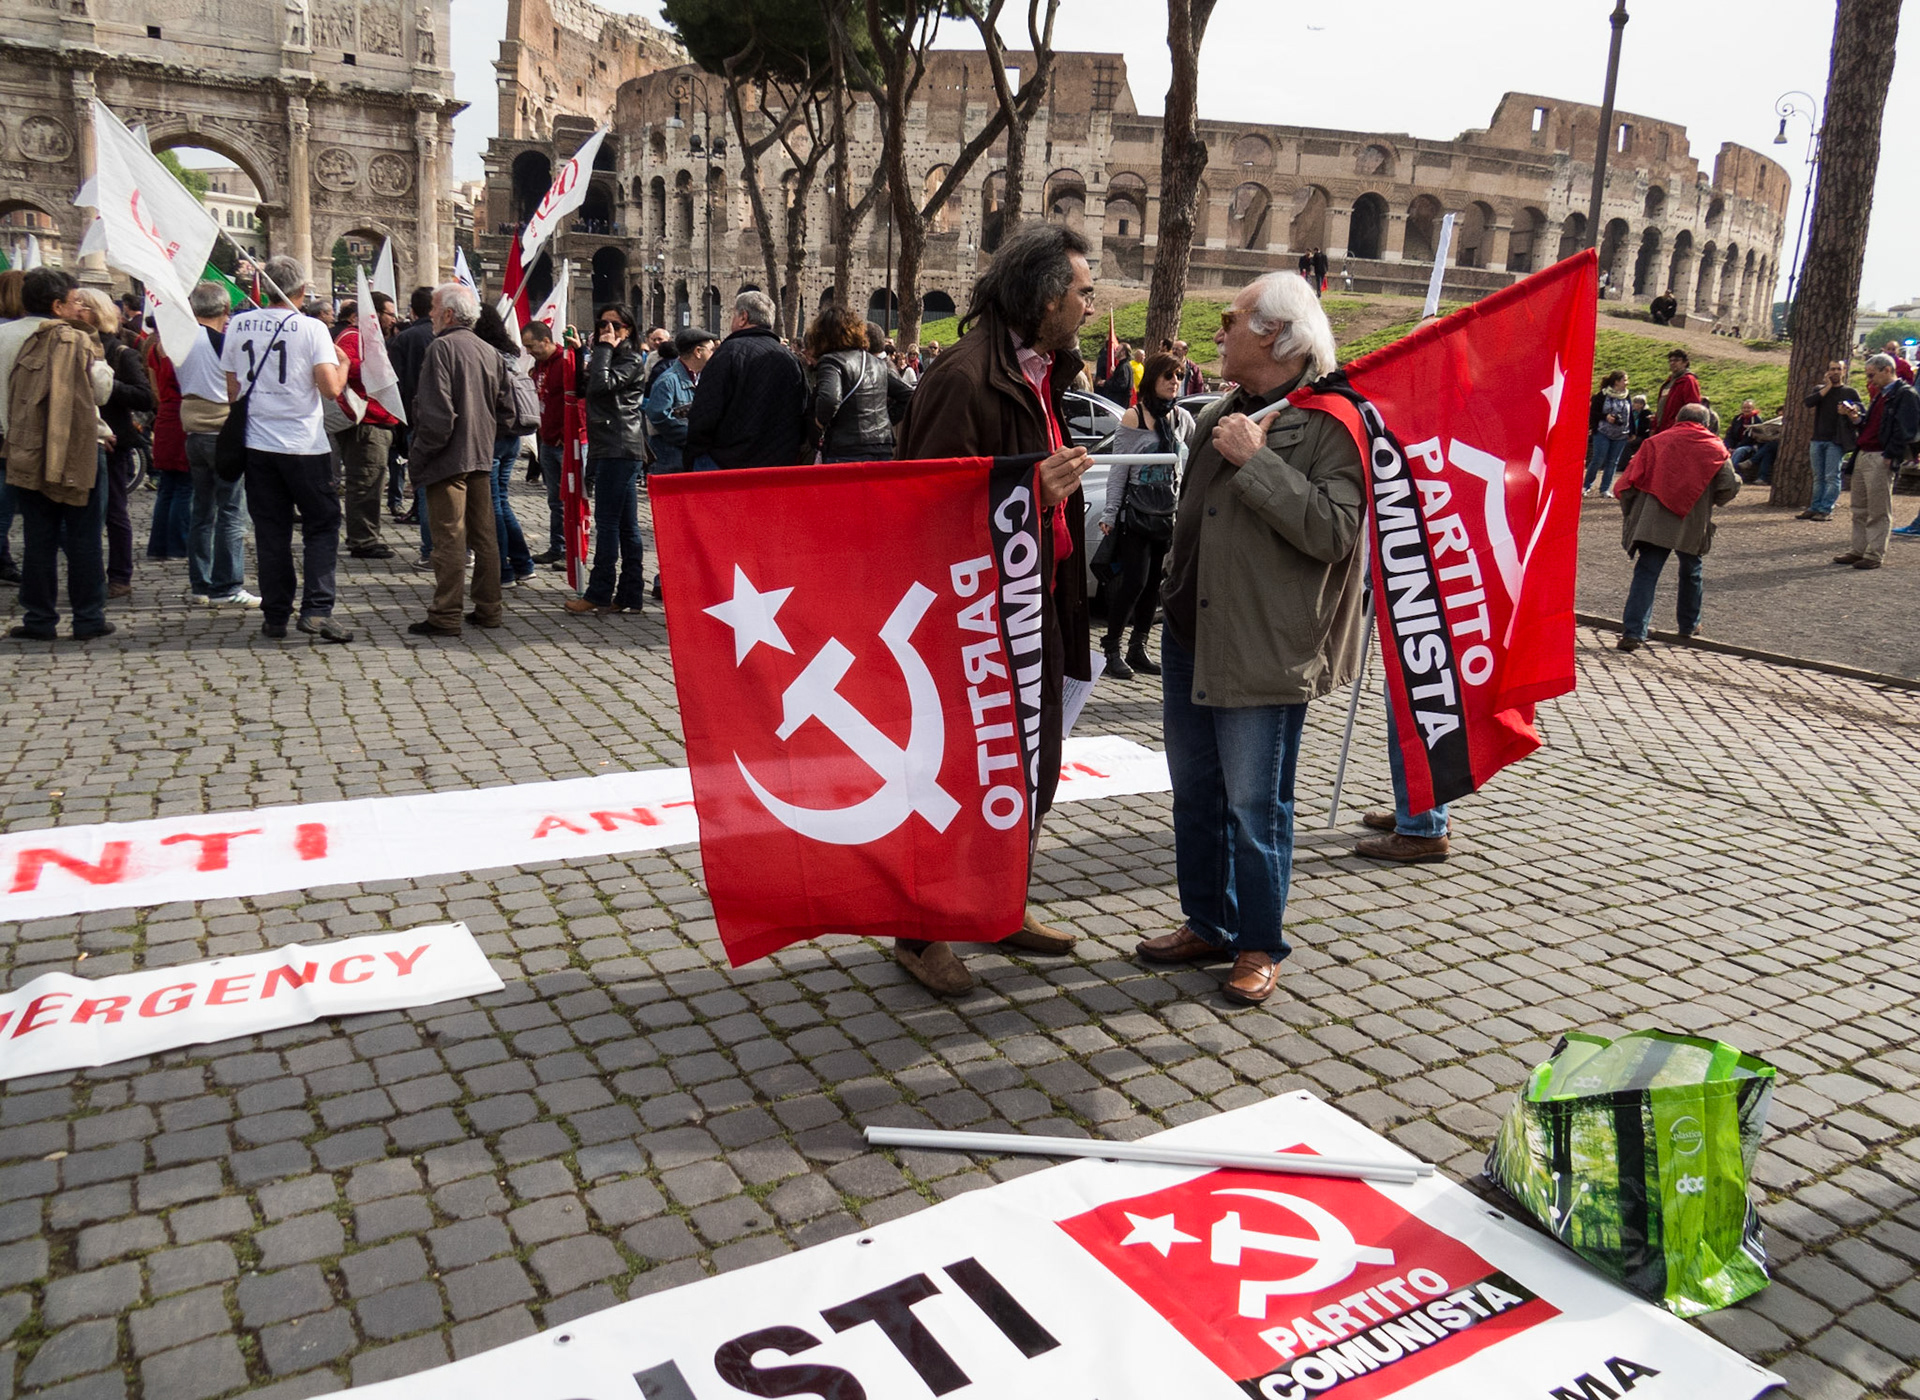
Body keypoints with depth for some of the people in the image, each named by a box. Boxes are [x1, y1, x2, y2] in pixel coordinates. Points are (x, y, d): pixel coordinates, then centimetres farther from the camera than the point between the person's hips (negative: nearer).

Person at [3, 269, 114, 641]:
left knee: (38, 540, 9)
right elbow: (102, 389, -3)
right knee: (84, 539, 4)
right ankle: (88, 619, 6)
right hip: (77, 451, -4)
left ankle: (39, 619, 12)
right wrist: (91, 338, 4)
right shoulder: (75, 340, -11)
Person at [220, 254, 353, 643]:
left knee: (270, 530, 10)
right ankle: (317, 610, -7)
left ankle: (275, 615, 13)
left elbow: (232, 389, 10)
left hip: (258, 443, 4)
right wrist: (344, 364, 6)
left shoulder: (238, 325, 5)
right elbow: (331, 388, -14)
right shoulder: (311, 328, -8)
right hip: (304, 445, -4)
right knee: (321, 526, 5)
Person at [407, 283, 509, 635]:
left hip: (448, 460, -7)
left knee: (449, 539, -4)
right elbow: (506, 411, 14)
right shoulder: (490, 352, 10)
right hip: (482, 459, 7)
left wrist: (418, 457, -10)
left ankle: (445, 616, -1)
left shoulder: (442, 348, -12)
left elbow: (436, 414, -19)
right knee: (483, 536, 12)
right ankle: (488, 609, 17)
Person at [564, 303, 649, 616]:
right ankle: (630, 596, 8)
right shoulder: (609, 357, 24)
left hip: (618, 448, -10)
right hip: (612, 449, 10)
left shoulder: (631, 361, -5)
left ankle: (599, 594, -5)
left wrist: (603, 349, -9)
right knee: (626, 524, 7)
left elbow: (601, 385, -20)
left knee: (607, 522, -8)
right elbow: (583, 388, 16)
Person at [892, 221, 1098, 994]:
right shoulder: (964, 376, -17)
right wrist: (1032, 494, -27)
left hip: (1038, 602, 10)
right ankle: (921, 933, 17)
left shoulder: (1043, 372, 13)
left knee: (1035, 768, 17)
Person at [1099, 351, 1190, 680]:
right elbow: (1118, 470, -7)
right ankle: (1112, 650, 1)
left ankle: (1138, 649, 15)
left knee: (1153, 583, 6)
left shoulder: (1182, 418, 8)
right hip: (1136, 513, -5)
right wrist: (1109, 514, -11)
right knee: (1134, 582, -11)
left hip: (1168, 514, 5)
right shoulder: (1133, 417, -6)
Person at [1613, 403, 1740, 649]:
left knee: (1645, 574, -4)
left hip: (1653, 522, 0)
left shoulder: (1655, 442, 8)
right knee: (1691, 573, 21)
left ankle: (1633, 632, -16)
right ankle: (1689, 626, 35)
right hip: (1692, 524, 0)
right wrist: (1711, 501, 21)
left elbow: (1629, 482, 1)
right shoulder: (1714, 447, 8)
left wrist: (1631, 513, 12)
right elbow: (1729, 487, 1)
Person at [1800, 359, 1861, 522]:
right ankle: (1815, 507, 12)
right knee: (1818, 476, 8)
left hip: (1836, 441, -4)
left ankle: (1826, 509, -9)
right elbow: (1808, 402, -7)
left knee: (1832, 476, -8)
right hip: (1818, 439, 4)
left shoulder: (1849, 392, 5)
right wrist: (1827, 387, -6)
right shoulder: (1820, 390, 14)